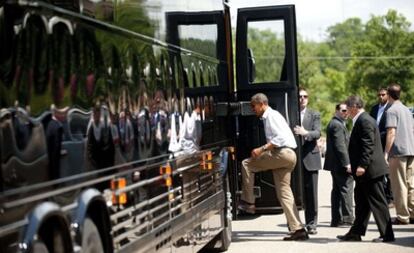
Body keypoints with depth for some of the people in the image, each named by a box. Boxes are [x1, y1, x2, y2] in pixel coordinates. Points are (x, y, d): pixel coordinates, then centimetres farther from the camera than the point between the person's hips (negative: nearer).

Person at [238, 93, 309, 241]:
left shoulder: (272, 115, -7)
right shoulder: (267, 117, 24)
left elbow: (280, 137, -18)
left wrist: (262, 149, -18)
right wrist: (264, 150, 19)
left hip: (283, 153, -10)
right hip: (284, 156, 10)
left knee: (247, 164, -7)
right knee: (284, 193, 7)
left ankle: (248, 201, -4)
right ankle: (298, 229, 4)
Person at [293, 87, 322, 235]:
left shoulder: (314, 115, 9)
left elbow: (317, 133, -6)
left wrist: (305, 133, -24)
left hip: (310, 157, 1)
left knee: (311, 193, 0)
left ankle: (311, 224, 7)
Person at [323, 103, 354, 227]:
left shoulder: (333, 123, 19)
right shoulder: (337, 125, -15)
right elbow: (340, 146, -21)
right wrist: (347, 163, -21)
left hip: (335, 164, 11)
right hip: (341, 164, -11)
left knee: (337, 190, 11)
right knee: (346, 189, -7)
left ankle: (336, 219, 14)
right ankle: (347, 218, -6)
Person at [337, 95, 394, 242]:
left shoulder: (365, 121, -16)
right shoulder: (361, 120, 16)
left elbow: (368, 146, -23)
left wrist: (362, 165, -25)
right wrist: (358, 166, 23)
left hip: (370, 170, -11)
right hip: (365, 171, 11)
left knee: (377, 202, -5)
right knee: (361, 202, 14)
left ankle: (387, 234, 0)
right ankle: (356, 233, 21)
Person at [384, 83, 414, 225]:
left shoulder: (392, 110, -8)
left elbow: (391, 133, -15)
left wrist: (386, 152, -14)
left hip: (398, 151, -7)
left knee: (399, 186, -3)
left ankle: (402, 217, -2)